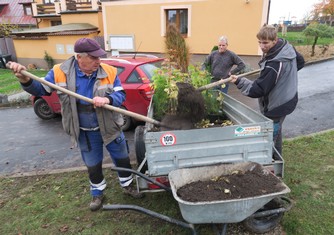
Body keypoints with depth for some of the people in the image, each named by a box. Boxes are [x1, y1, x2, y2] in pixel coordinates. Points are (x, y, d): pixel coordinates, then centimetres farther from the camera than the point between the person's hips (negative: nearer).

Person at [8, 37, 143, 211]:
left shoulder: (109, 72, -14)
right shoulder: (60, 72, -12)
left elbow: (120, 94, -11)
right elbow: (41, 90, -2)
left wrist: (107, 99, -32)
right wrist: (25, 80, -23)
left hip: (110, 127, 0)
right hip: (86, 132, 0)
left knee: (122, 158, 16)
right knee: (93, 166, 18)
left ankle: (128, 186, 43)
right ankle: (97, 193, 45)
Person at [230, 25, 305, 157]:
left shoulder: (273, 64, -31)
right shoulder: (288, 47, -4)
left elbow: (258, 90, -30)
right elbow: (300, 62, 15)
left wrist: (239, 82, -27)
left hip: (275, 107, -10)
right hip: (287, 100, 10)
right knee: (276, 133, 27)